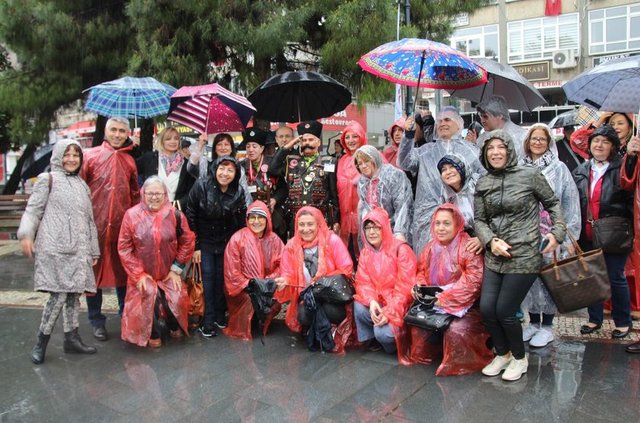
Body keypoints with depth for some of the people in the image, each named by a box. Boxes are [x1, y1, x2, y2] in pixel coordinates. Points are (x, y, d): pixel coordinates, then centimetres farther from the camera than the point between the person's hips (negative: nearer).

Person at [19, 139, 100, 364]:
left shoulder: (82, 185, 20)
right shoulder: (48, 179, 4)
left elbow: (89, 220, 21)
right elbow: (33, 209, -3)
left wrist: (93, 250, 20)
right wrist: (26, 234, -19)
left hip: (79, 249, 6)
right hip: (54, 247, -5)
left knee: (74, 293, 6)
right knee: (59, 294, -10)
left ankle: (71, 338, 15)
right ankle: (41, 342, 2)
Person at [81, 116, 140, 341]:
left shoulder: (129, 161, 11)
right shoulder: (90, 156, 1)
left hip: (122, 225, 3)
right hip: (95, 224, -2)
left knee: (124, 272, 11)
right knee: (94, 272, 6)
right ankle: (97, 320, 18)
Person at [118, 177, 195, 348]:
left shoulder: (175, 215, -6)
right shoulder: (132, 215, -9)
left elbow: (187, 242, 1)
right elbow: (124, 248, -6)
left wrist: (176, 269, -2)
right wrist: (139, 275, -9)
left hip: (169, 274, 1)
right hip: (143, 275, -1)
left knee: (176, 299, -16)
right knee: (150, 296, -25)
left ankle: (174, 326, 21)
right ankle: (153, 334, 3)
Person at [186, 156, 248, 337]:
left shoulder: (238, 193, -6)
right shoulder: (201, 187, -14)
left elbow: (241, 222, 4)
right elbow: (190, 217, -10)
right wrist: (195, 246, -11)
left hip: (226, 242, 2)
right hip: (205, 241, -2)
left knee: (222, 277, 4)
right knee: (207, 276, -6)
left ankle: (220, 315, 18)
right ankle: (208, 320, 1)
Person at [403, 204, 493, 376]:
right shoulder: (431, 247, 7)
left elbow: (474, 279, -24)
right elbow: (421, 271, 17)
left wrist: (445, 298, -25)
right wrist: (419, 286, -8)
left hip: (464, 305, -6)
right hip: (435, 303, 6)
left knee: (456, 330, -30)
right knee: (418, 326, -14)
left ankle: (460, 364, -1)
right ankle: (421, 356, 17)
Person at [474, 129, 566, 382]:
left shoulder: (529, 175, -4)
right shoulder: (482, 184, 6)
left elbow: (552, 203, 7)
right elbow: (479, 220, 7)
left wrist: (557, 232, -4)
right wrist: (491, 241, -9)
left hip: (524, 256, -4)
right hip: (495, 257, 4)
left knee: (504, 312, -4)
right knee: (486, 309, -1)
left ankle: (519, 358, 25)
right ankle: (502, 354, 27)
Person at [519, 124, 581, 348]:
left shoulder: (559, 168, -1)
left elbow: (570, 203, -3)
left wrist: (569, 236, -8)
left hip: (551, 234, -2)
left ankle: (546, 326, 17)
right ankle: (533, 322, 23)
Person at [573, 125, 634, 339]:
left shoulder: (622, 169, -5)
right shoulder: (581, 171, 8)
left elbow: (631, 199, -7)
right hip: (588, 235, 4)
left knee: (616, 277, 4)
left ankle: (623, 322, 22)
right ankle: (595, 318, 27)